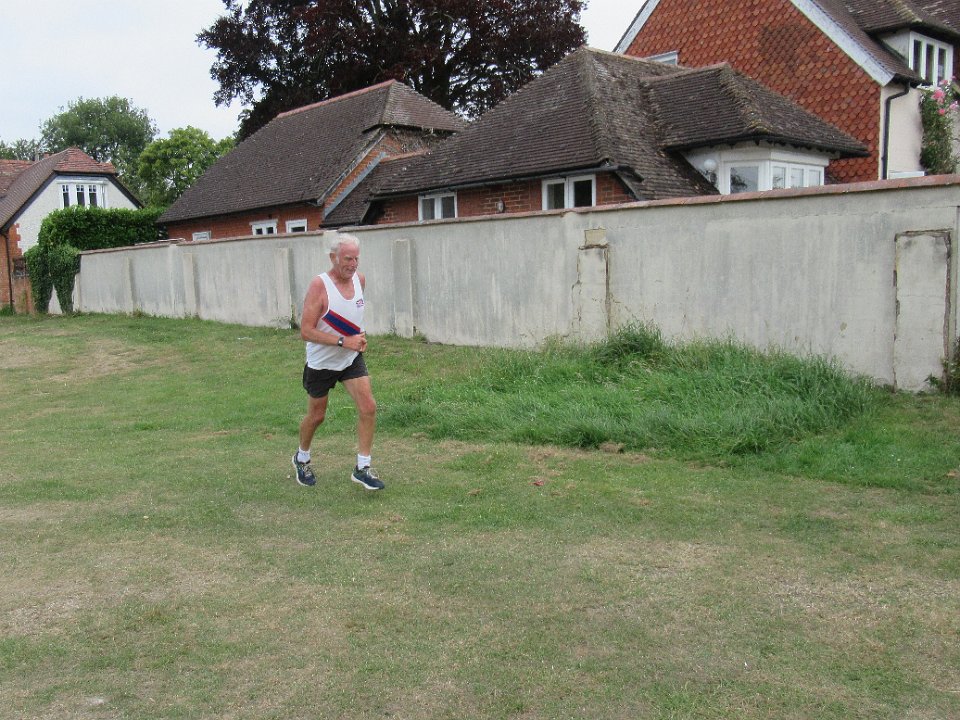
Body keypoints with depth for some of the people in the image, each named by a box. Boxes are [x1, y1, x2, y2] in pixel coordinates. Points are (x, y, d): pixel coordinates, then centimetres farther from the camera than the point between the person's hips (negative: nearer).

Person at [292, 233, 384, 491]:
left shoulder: (360, 279, -4)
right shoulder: (319, 285, -22)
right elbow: (306, 331, -25)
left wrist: (360, 335, 1)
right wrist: (344, 341, -29)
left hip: (352, 359, 4)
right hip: (321, 363, -4)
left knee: (368, 407, -10)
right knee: (316, 416, 12)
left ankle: (362, 468, 1)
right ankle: (302, 458, 40)